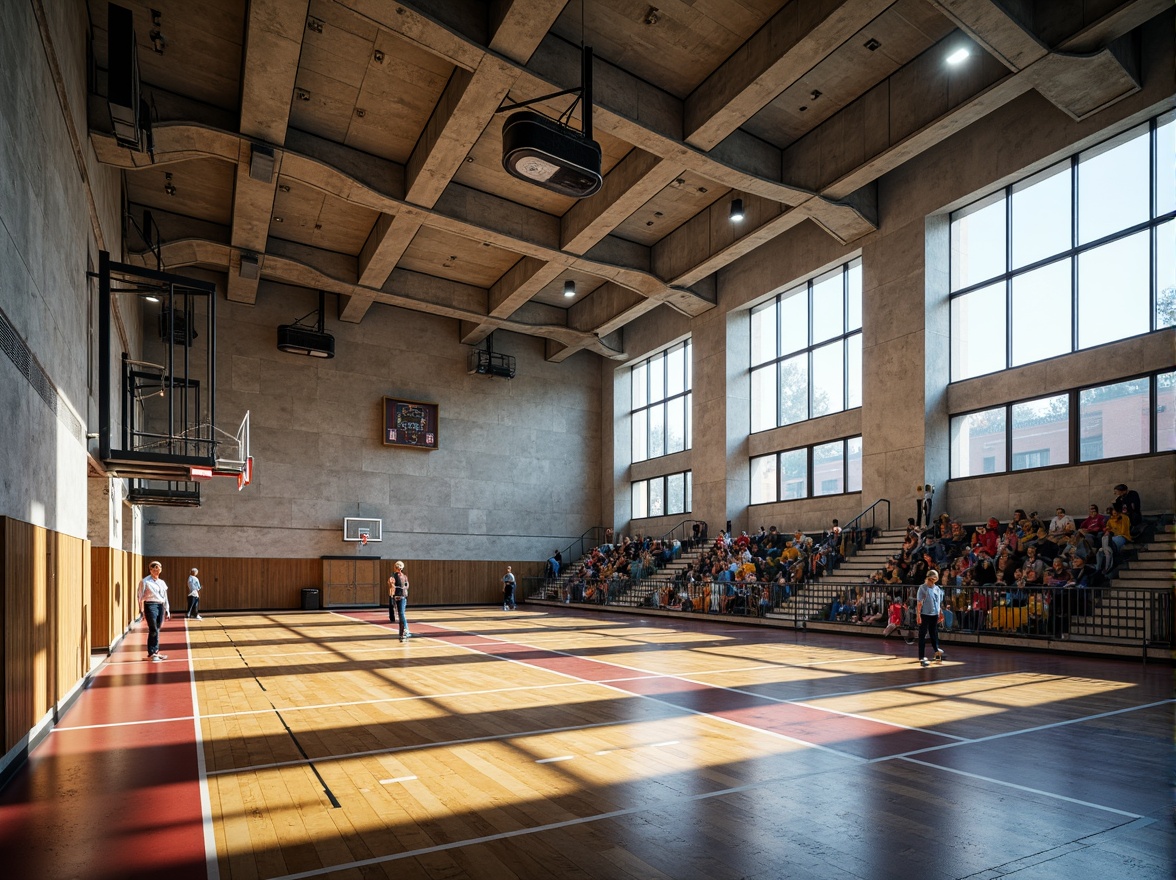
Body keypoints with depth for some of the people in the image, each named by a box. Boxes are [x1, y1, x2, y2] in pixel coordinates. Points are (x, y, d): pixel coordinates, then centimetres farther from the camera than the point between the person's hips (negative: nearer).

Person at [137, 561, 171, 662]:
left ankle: (156, 651, 19)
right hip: (150, 606, -6)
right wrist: (141, 610, -10)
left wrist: (167, 610, 17)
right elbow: (140, 596, -5)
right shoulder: (145, 582, -2)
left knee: (157, 630, 11)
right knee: (153, 630, -8)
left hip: (161, 606, 6)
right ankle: (151, 653, -1)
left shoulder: (162, 582, 15)